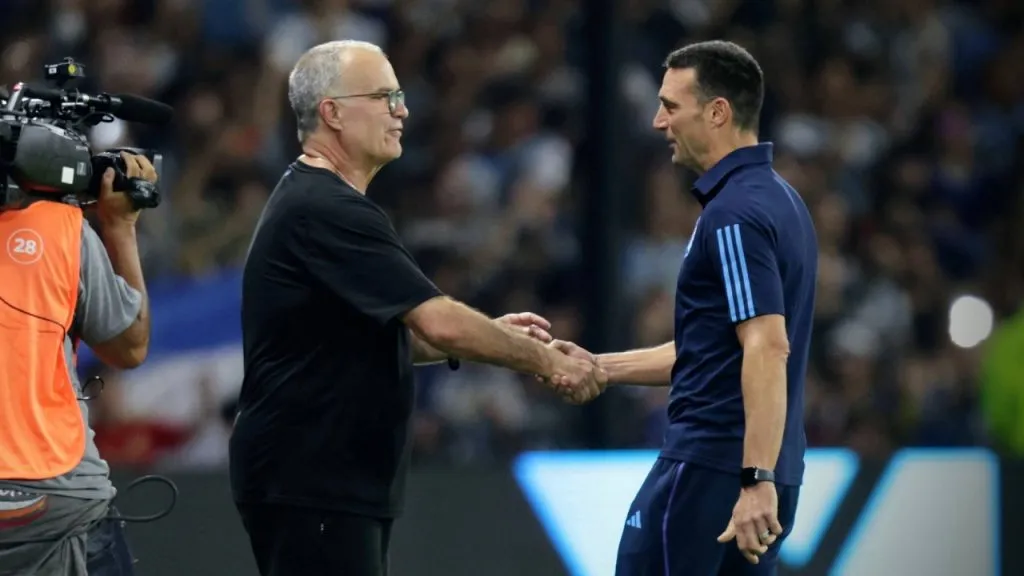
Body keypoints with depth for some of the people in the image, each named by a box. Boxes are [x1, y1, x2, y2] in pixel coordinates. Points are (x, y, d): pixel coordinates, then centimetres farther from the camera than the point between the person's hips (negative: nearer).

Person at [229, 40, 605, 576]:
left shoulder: (314, 201, 16)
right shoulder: (328, 211, -17)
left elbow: (378, 338, 24)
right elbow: (439, 322, -22)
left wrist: (495, 334, 13)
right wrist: (546, 361, -10)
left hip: (333, 482, 11)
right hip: (307, 485, -11)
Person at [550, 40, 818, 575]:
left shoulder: (735, 213, -15)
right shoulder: (778, 201, 17)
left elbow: (767, 349, -24)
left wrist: (757, 480, -29)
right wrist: (599, 366, 20)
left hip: (712, 469, -10)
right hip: (755, 472, 10)